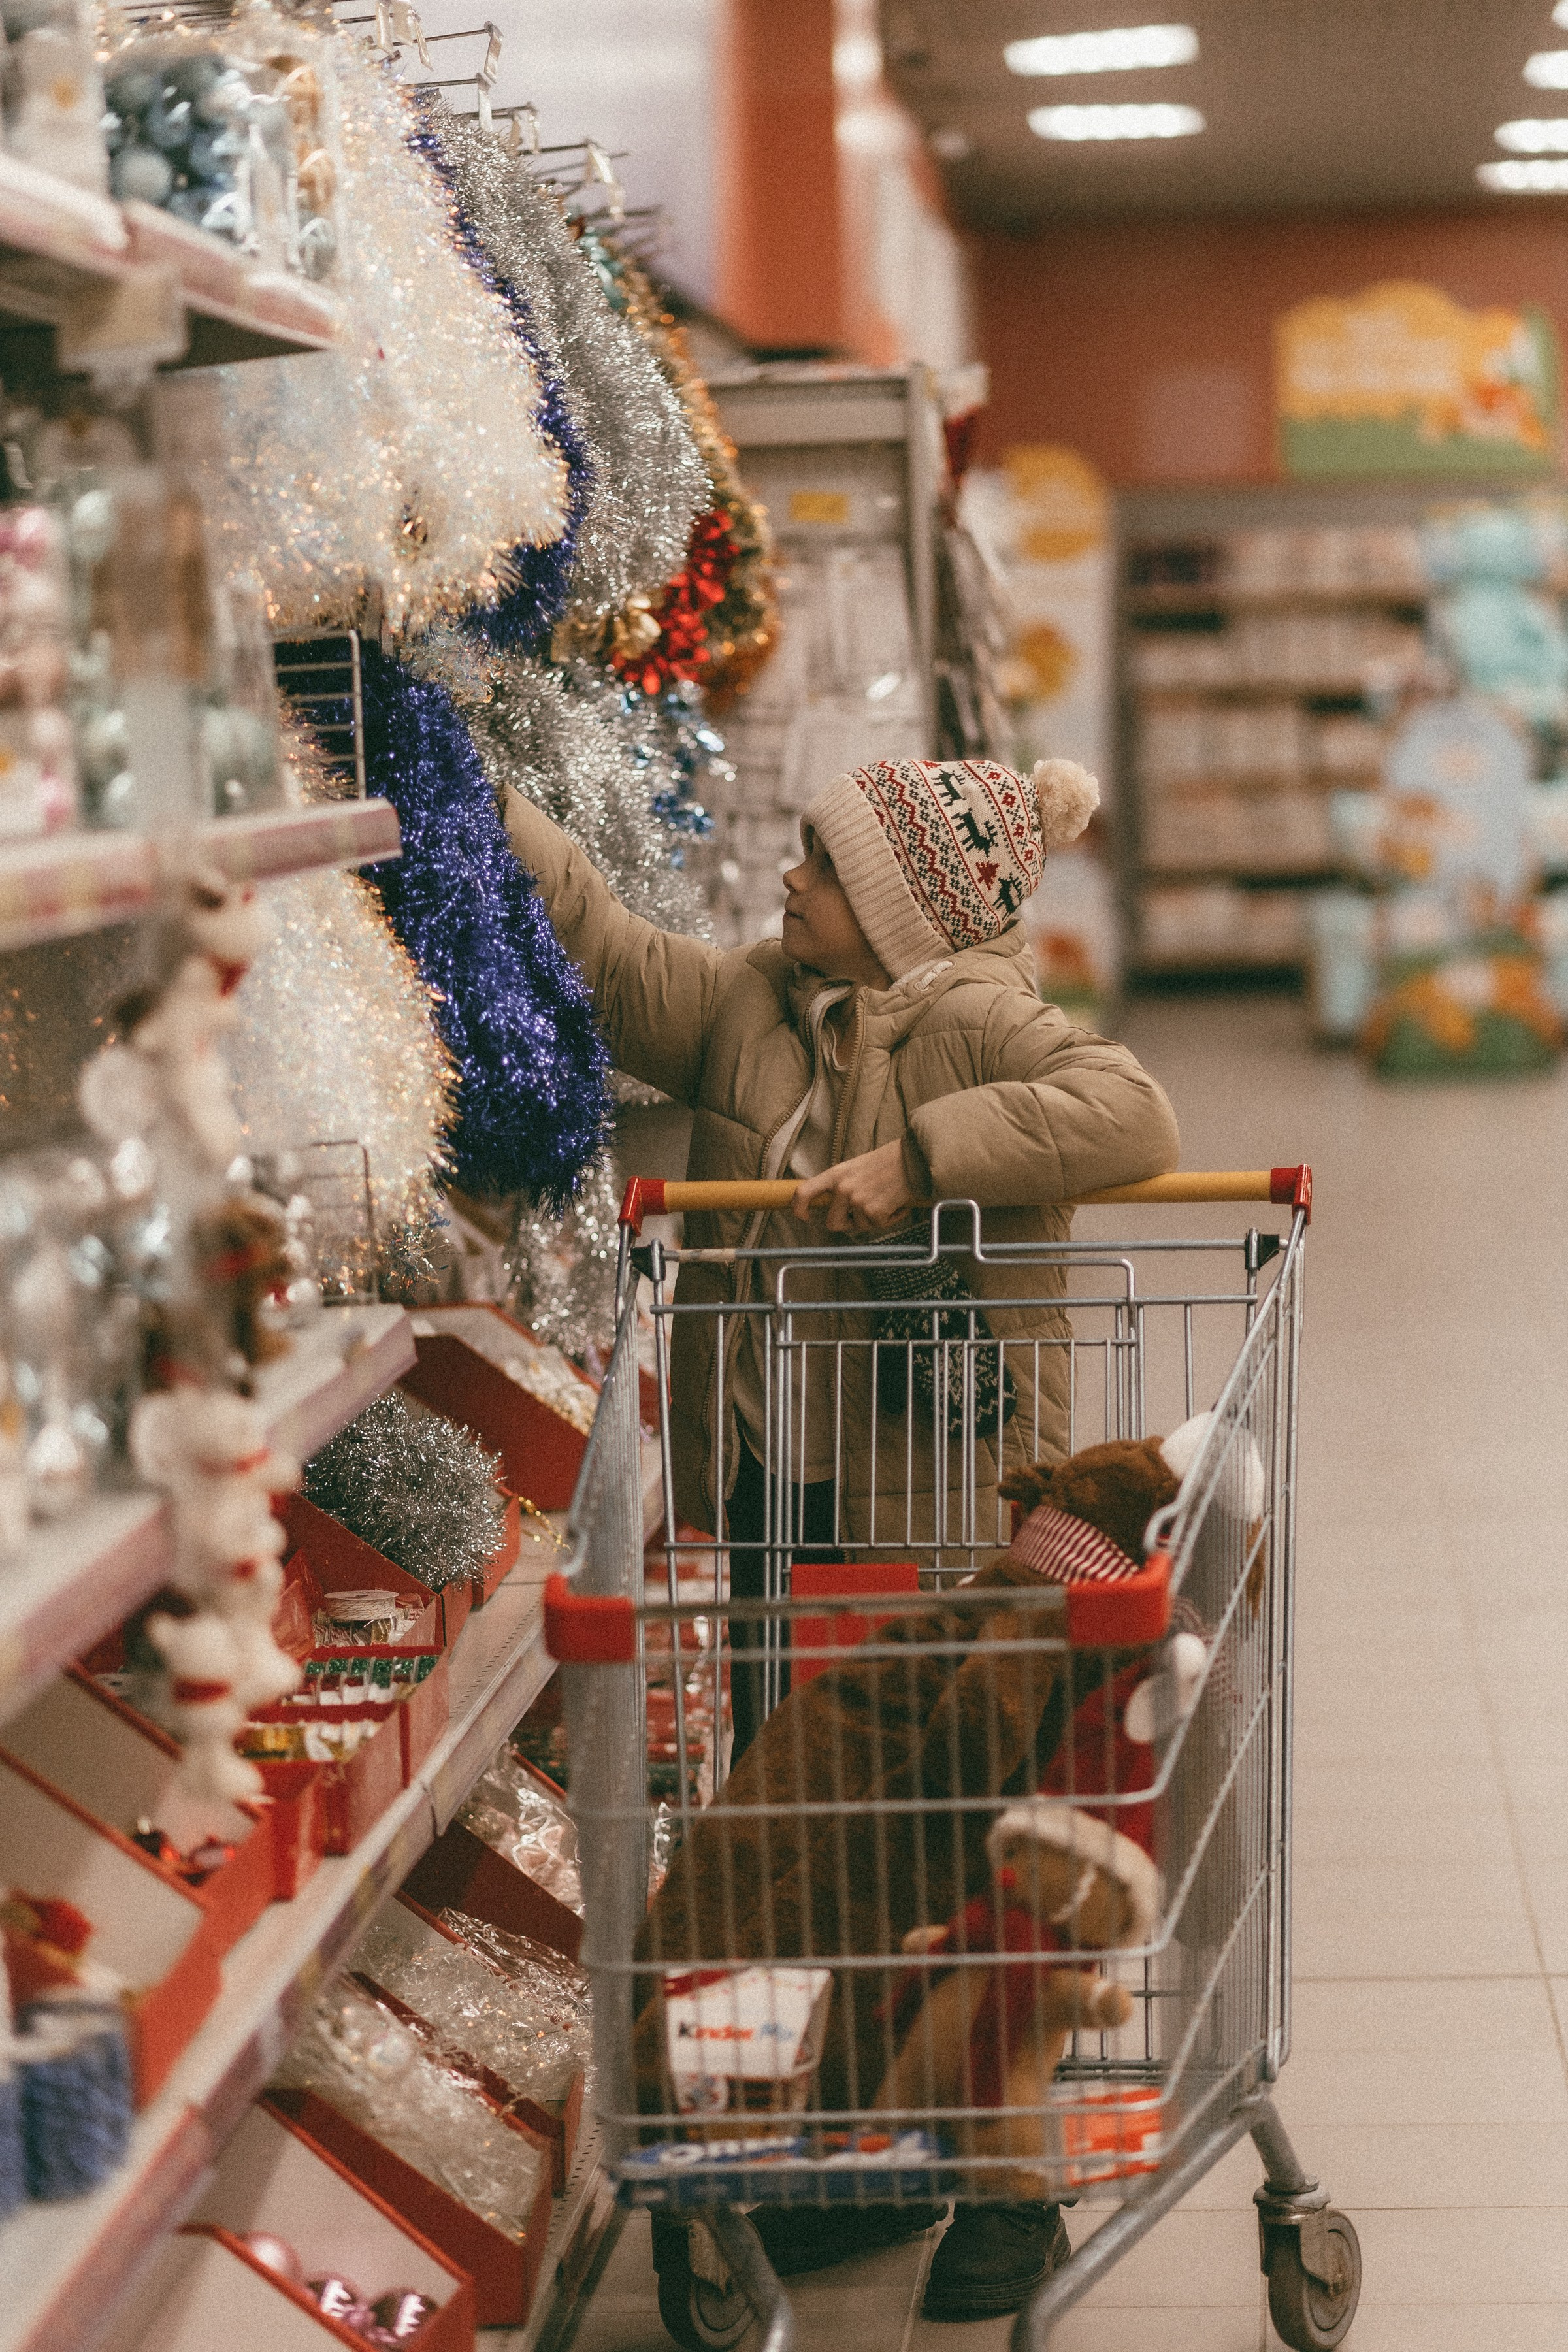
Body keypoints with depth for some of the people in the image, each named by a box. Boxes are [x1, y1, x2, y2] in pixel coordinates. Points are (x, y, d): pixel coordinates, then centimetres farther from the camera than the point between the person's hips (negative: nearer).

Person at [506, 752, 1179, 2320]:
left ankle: (1012, 2190, 18)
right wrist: (488, 817, 3)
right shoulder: (752, 1004, 7)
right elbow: (604, 960, 10)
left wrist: (918, 1160, -32)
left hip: (937, 1507, -7)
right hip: (778, 1503, 7)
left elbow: (1130, 1115, -29)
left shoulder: (980, 1031, -14)